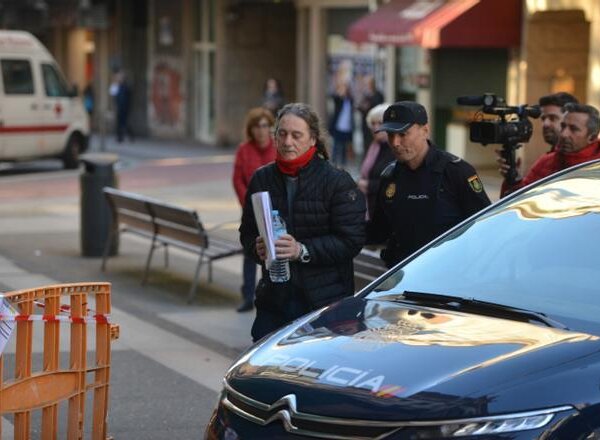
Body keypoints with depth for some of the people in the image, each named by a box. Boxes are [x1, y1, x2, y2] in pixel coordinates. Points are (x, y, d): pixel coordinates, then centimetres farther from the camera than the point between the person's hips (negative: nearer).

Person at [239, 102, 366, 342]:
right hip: (273, 299, 4)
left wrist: (302, 250, -20)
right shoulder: (262, 179, 10)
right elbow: (247, 233, 16)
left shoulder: (337, 182, -4)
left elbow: (351, 240, -10)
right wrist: (257, 248, -8)